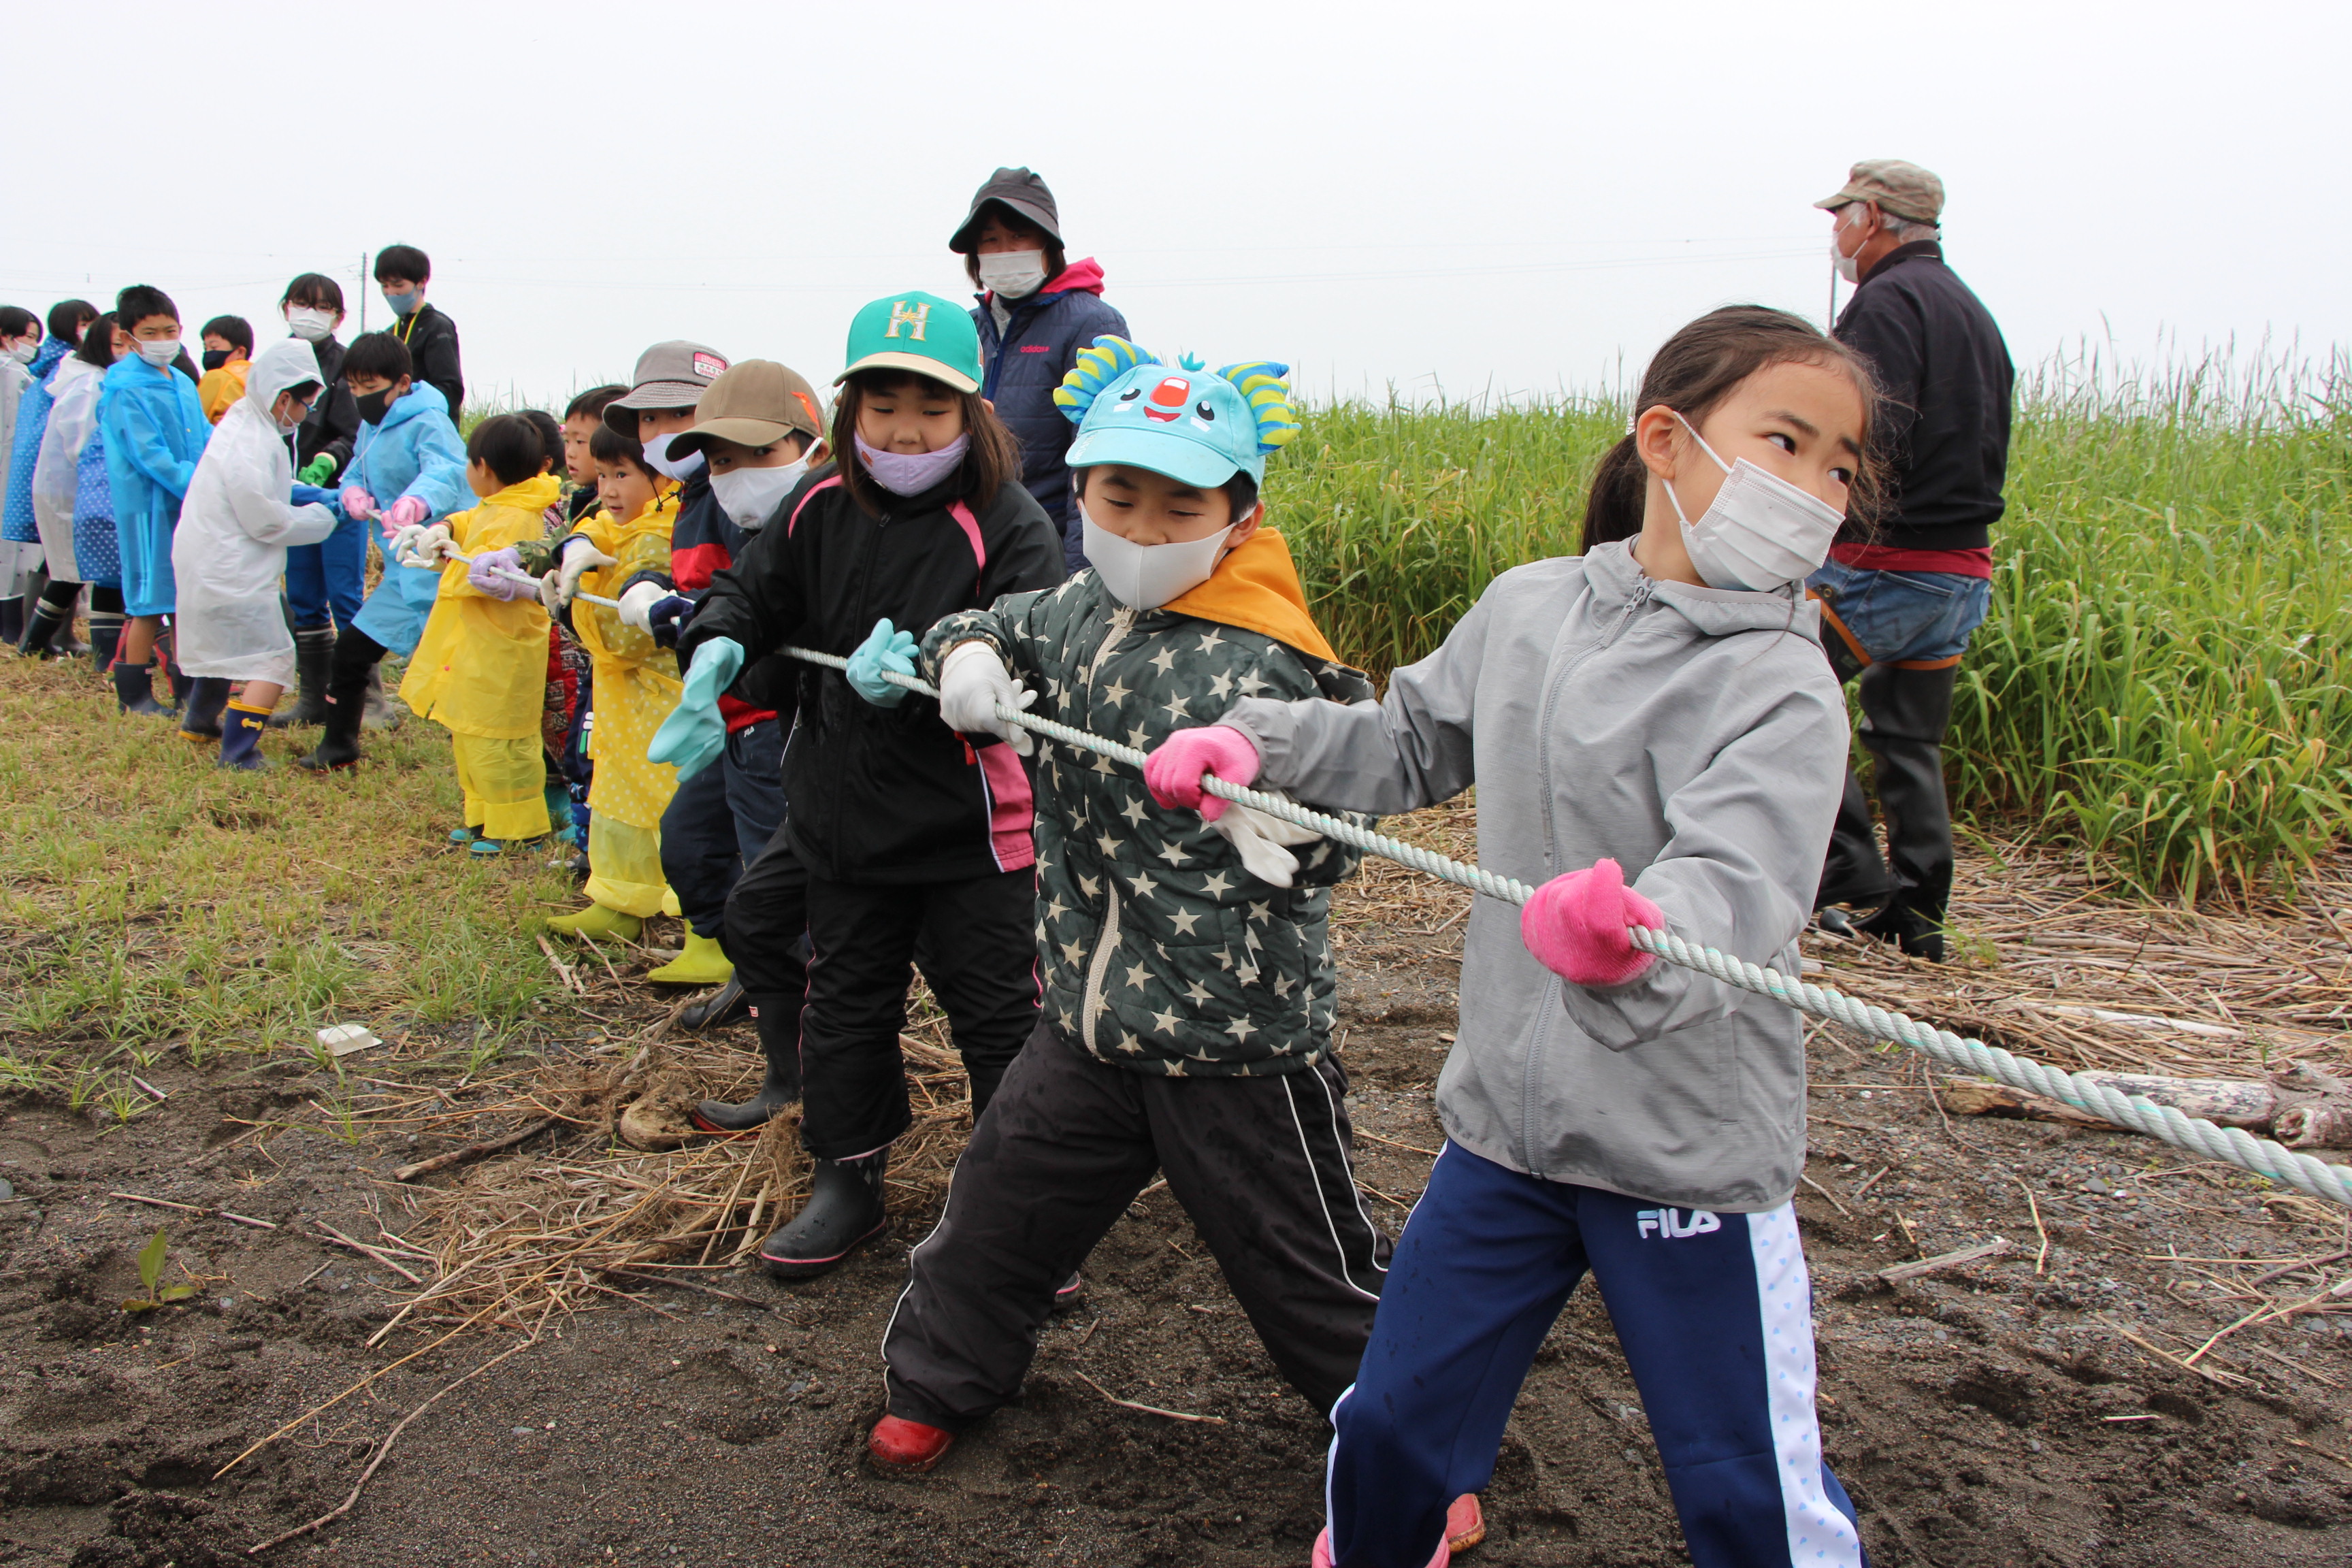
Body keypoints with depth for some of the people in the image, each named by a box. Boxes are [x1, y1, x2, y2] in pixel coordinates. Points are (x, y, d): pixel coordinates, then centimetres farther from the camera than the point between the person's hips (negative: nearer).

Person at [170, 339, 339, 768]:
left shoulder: (244, 421, 5)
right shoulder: (251, 448, -26)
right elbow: (267, 522, -22)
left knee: (227, 645, 30)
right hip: (230, 572, -11)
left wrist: (305, 493, 5)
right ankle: (239, 755, -9)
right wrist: (321, 518, -8)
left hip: (209, 565, 11)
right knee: (272, 660, -8)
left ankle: (200, 720, 47)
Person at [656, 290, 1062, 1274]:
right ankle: (848, 1183, 36)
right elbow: (754, 589, 11)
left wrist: (923, 670, -40)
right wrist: (717, 648, -12)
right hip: (843, 814, 6)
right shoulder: (820, 508, 1)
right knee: (845, 1002, 18)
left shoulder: (1008, 526, -15)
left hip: (971, 824, -5)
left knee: (999, 1016, 3)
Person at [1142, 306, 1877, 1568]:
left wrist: (1636, 939, -54)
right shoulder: (1527, 610, 1)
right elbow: (1407, 745, 18)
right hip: (1505, 1118, 5)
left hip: (1690, 1148, -4)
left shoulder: (1782, 687, -15)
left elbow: (1734, 889, -32)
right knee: (1392, 1425, 18)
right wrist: (1253, 740, 4)